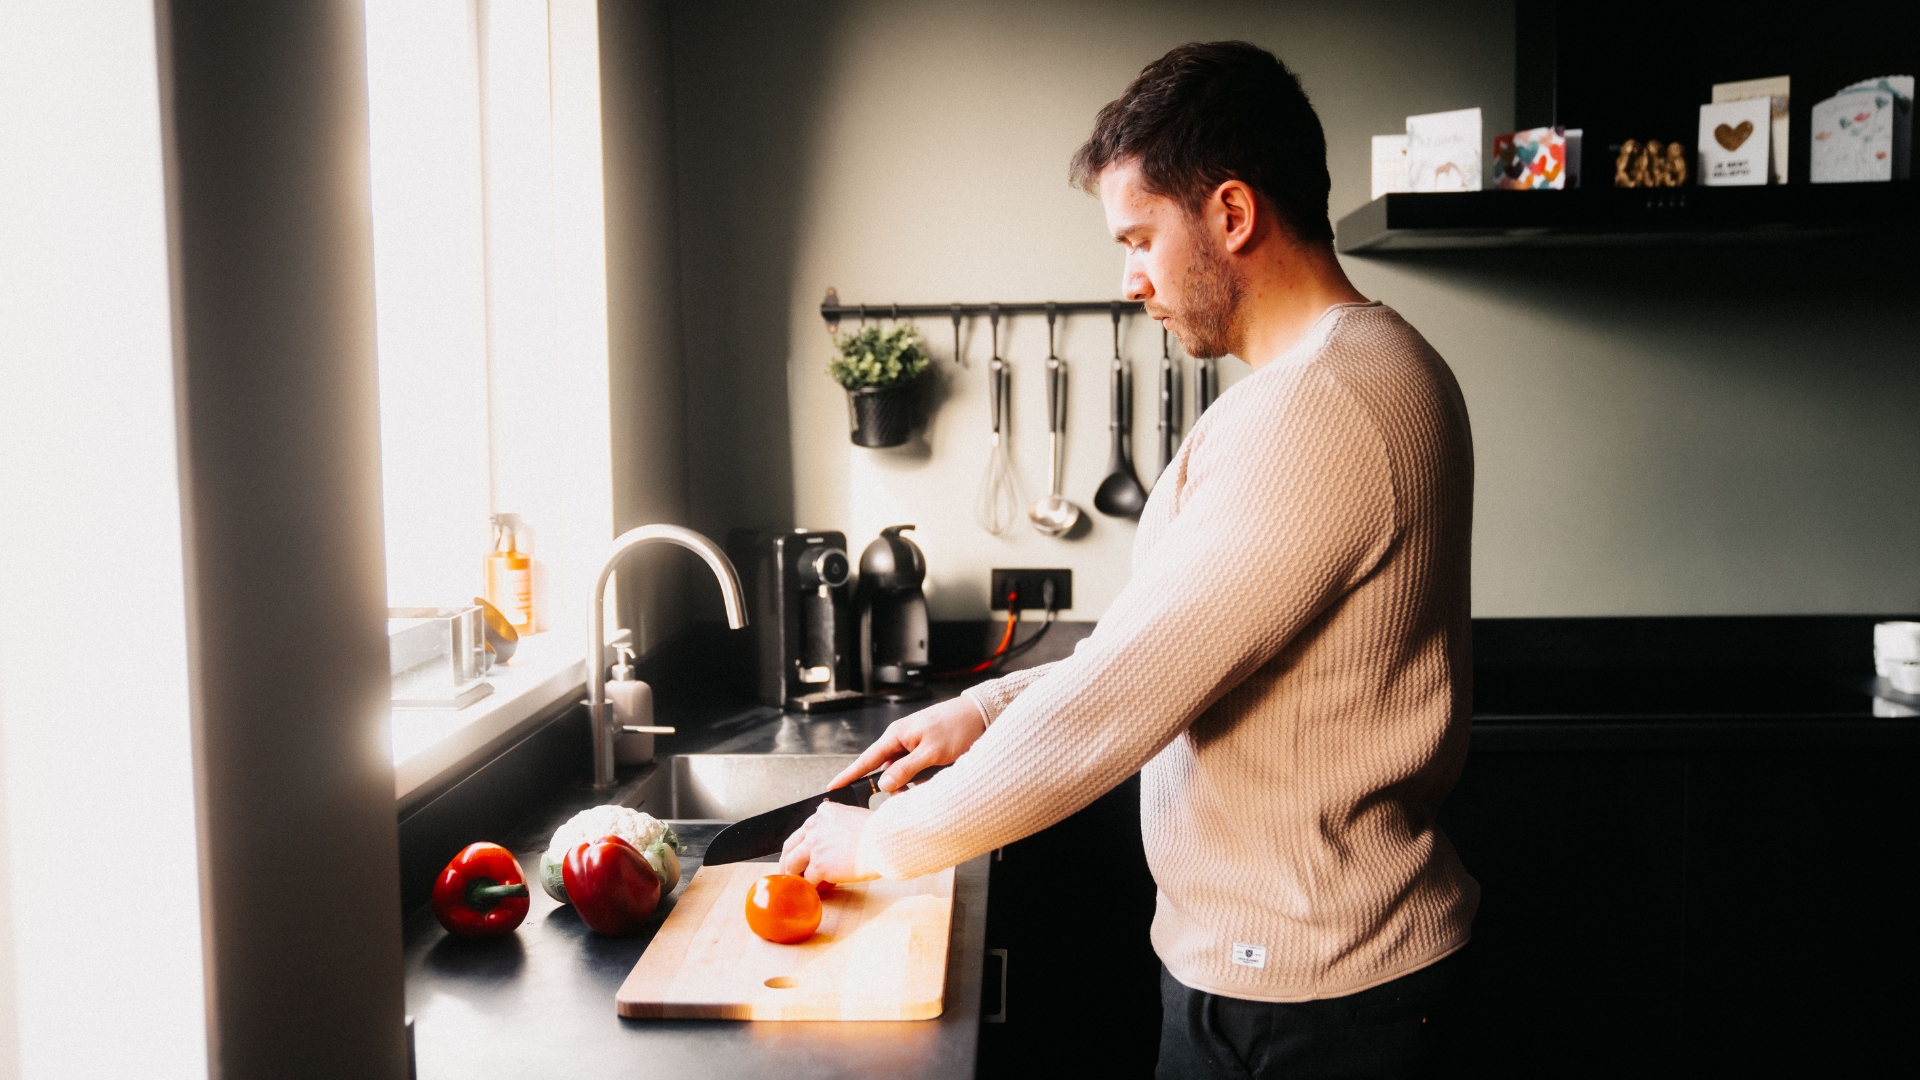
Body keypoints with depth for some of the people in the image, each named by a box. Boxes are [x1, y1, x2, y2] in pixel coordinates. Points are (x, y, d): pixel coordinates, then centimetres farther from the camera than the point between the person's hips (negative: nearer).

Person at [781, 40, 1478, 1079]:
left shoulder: (1312, 410, -25)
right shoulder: (1359, 370, 10)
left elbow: (1120, 699, -24)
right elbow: (1158, 643, 15)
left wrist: (883, 840, -13)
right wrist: (988, 708, 6)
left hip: (1305, 993, -9)